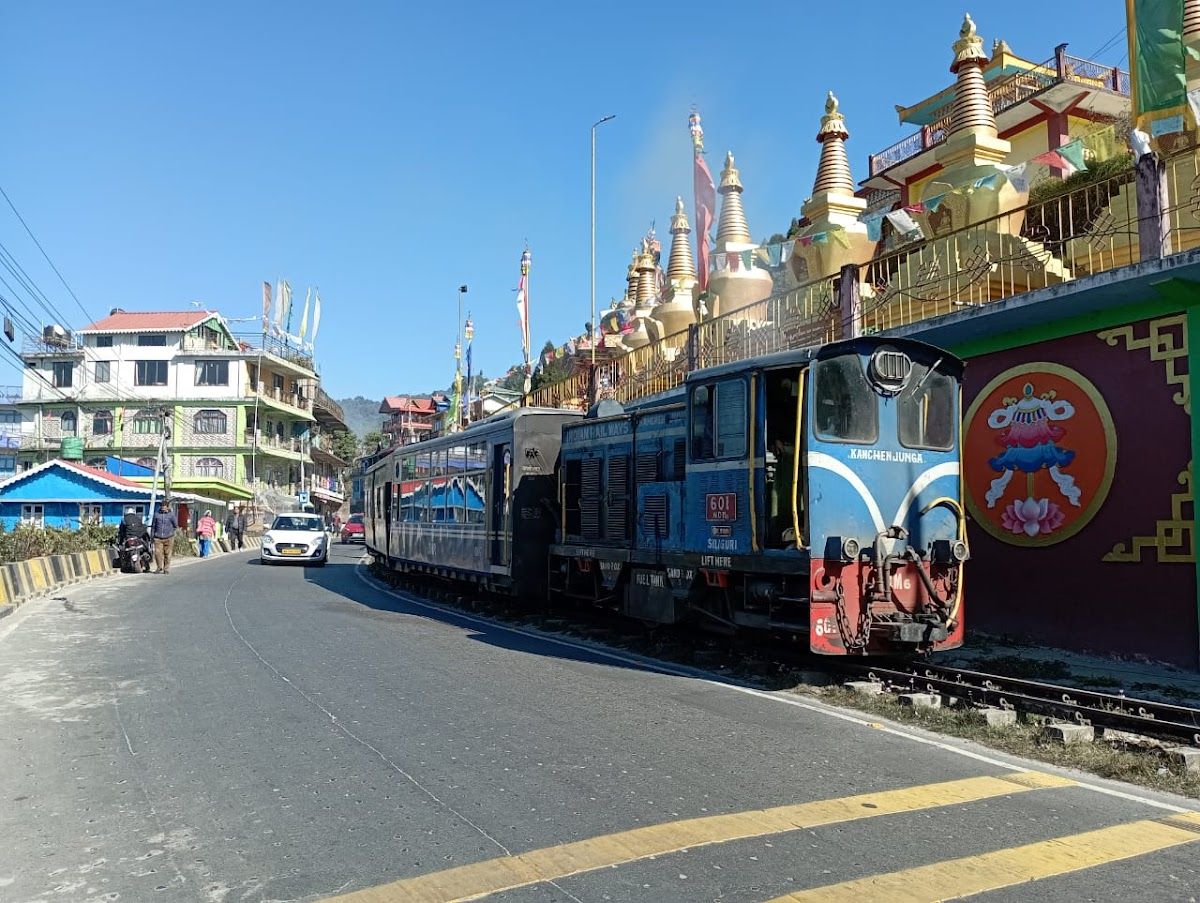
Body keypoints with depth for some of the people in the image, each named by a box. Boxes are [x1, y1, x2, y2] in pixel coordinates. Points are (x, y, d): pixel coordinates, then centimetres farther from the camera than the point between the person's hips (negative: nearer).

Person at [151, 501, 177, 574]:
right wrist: (152, 536, 12)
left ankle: (166, 569, 10)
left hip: (168, 538, -1)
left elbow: (175, 526, 14)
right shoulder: (156, 515, 8)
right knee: (158, 553, -7)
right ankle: (159, 568, 7)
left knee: (167, 554, 0)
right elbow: (153, 526, 15)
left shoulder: (171, 515, 4)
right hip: (158, 538, 1)